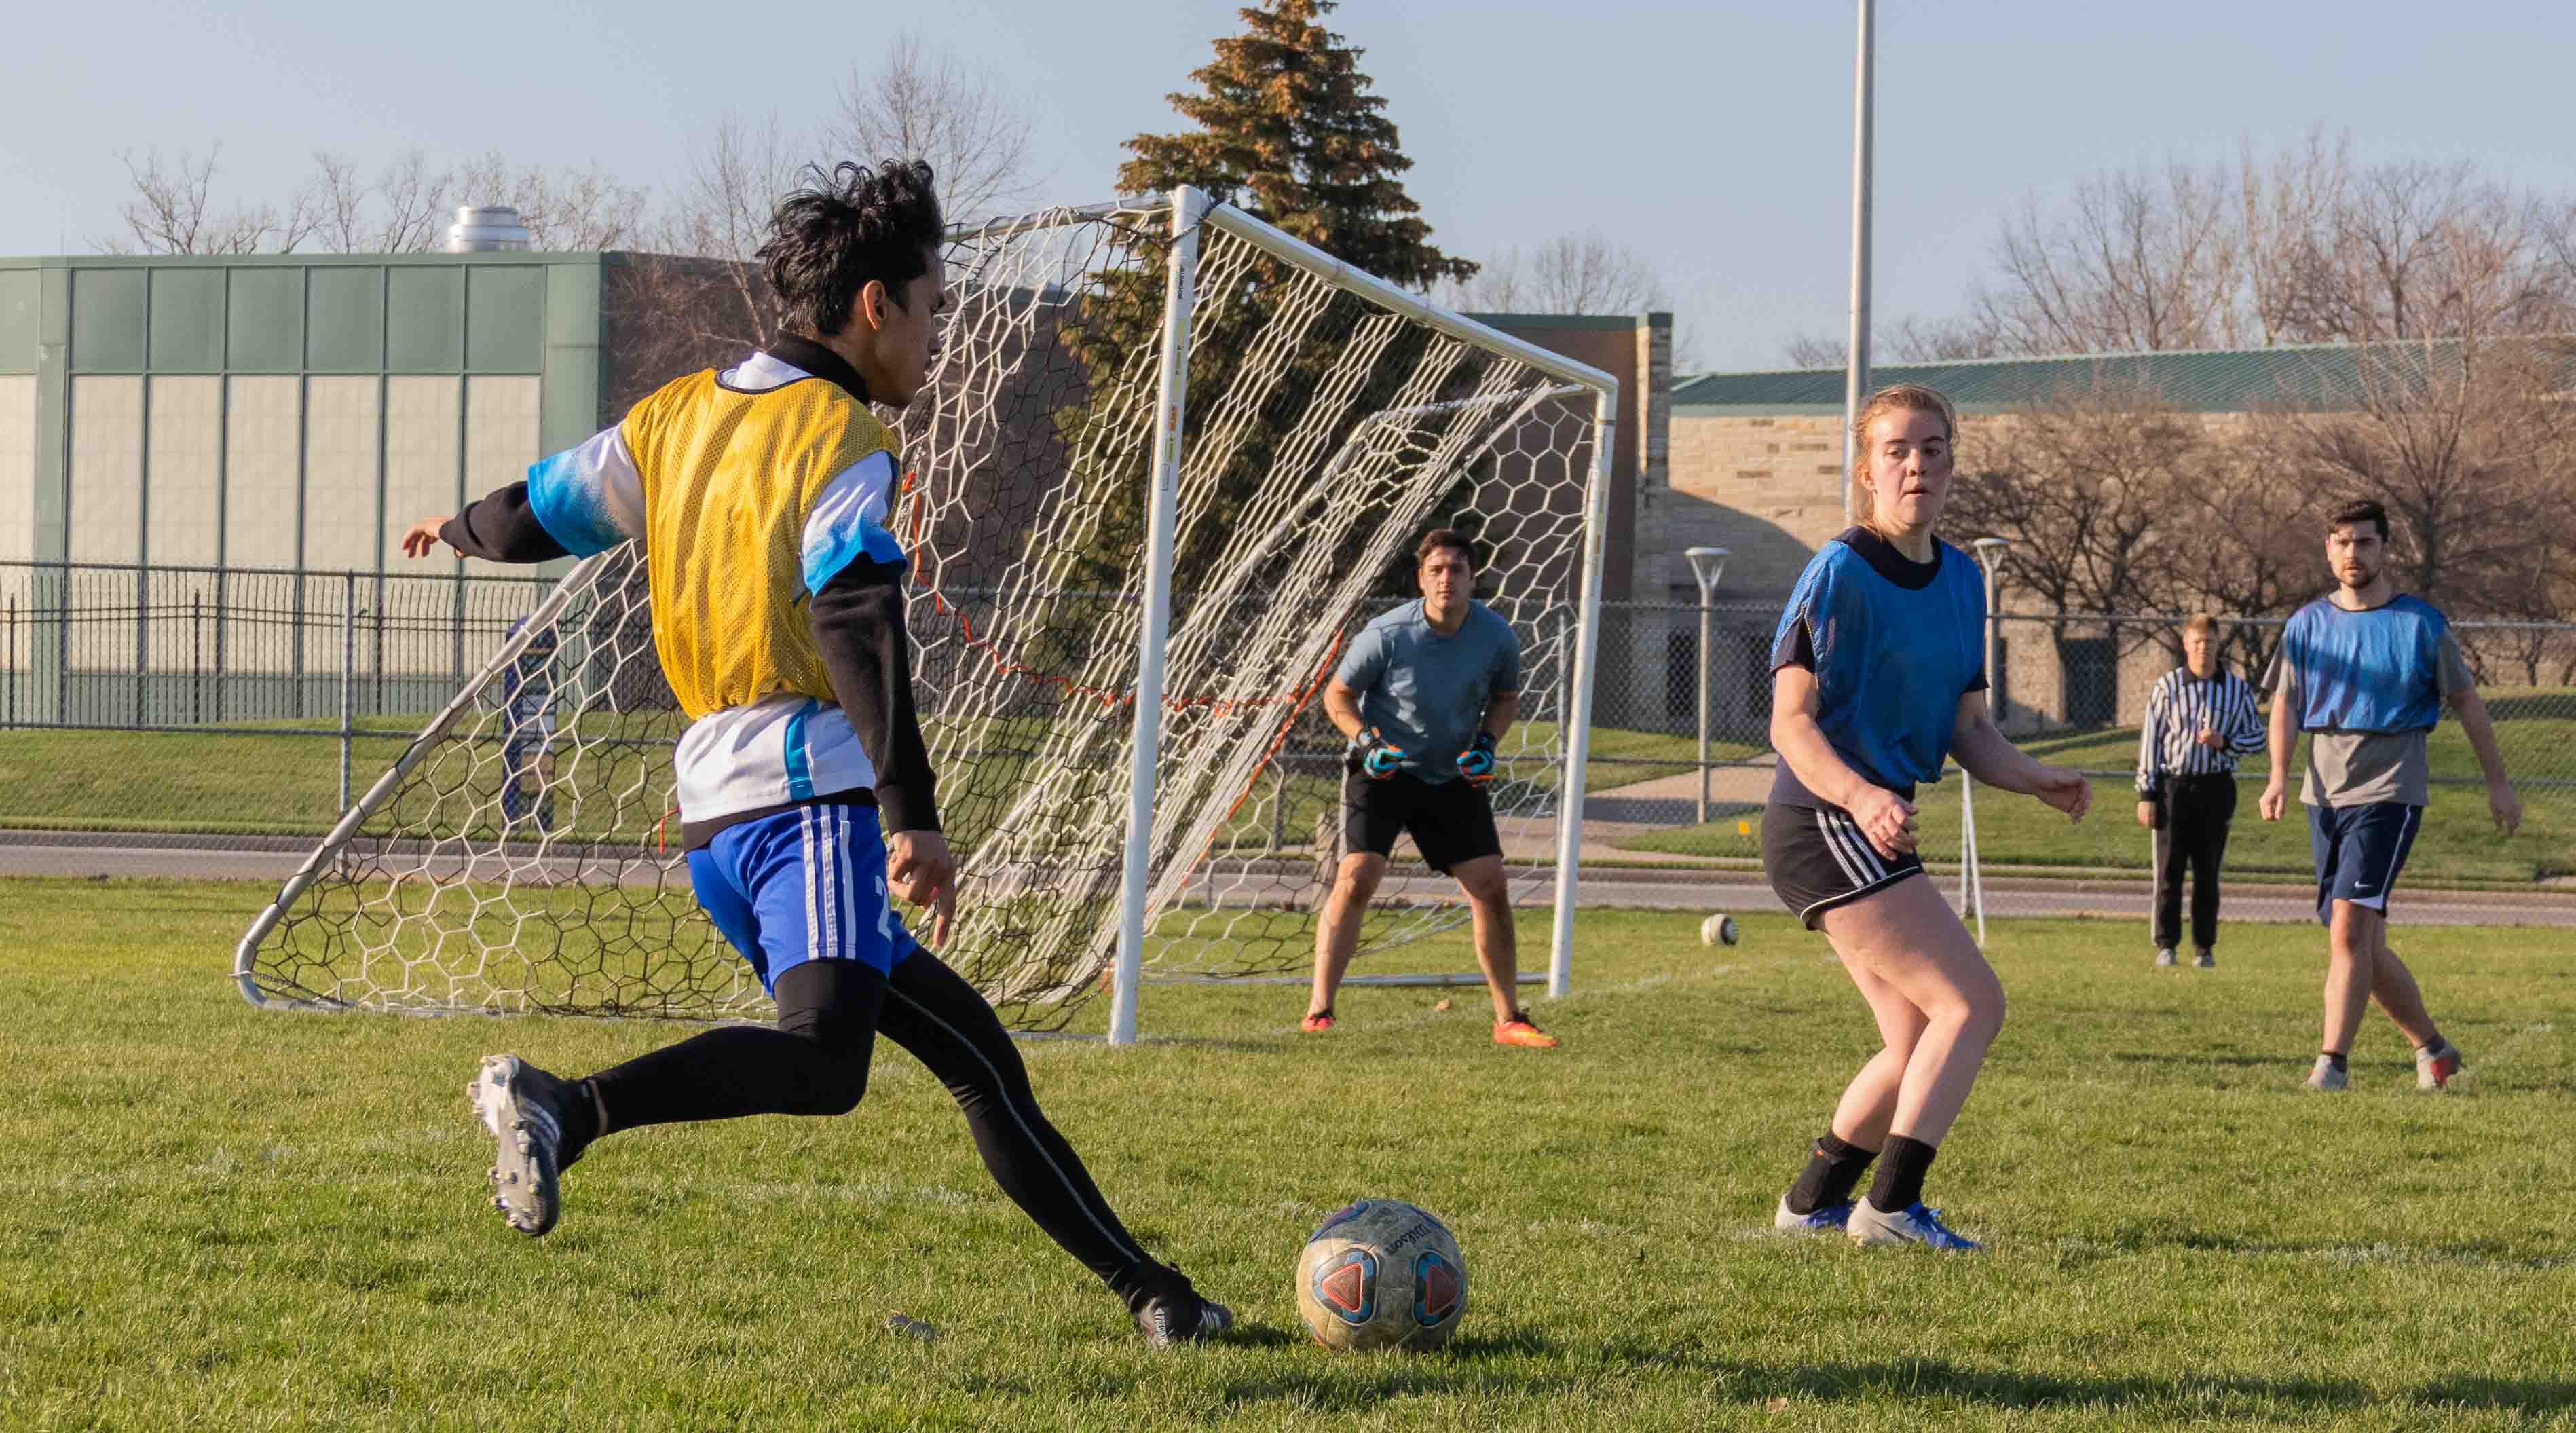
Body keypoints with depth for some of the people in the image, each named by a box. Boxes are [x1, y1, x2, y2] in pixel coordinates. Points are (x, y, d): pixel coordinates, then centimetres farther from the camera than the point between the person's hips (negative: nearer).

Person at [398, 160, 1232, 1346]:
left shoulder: (679, 411, 18)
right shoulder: (842, 438, -5)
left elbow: (545, 514, 27)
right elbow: (857, 622, -19)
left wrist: (460, 530, 50)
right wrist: (912, 813, -26)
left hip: (712, 808, 9)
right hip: (809, 794, -9)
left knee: (975, 1053, 14)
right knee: (820, 1064, -29)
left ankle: (1144, 1289, 16)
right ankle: (563, 1109, -41)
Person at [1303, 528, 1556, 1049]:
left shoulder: (1497, 636, -9)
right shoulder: (1387, 635, -18)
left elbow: (1506, 698, 10)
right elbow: (1337, 694, -5)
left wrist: (1487, 742, -9)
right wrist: (1367, 742, -21)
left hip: (1453, 777, 3)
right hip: (1384, 772, -3)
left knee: (1491, 888, -2)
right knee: (1356, 878, -19)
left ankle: (1509, 1020, 10)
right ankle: (1319, 1012, -14)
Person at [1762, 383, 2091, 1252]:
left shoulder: (1960, 580, 13)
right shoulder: (1839, 575, -12)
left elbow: (1967, 729, 16)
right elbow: (1791, 722, -16)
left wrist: (2038, 781, -2)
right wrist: (1860, 796, -33)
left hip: (1873, 833, 9)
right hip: (1823, 824, -9)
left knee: (1920, 1045, 11)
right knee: (1972, 1002, -16)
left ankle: (1813, 1201, 22)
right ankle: (1890, 1204, -17)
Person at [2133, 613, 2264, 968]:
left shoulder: (2237, 689, 6)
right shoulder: (2167, 687, 1)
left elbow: (2258, 738, 11)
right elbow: (2150, 740, 2)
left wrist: (2225, 742, -10)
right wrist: (2146, 795, -3)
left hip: (2215, 787, 1)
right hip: (2172, 785, -1)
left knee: (2207, 873, 4)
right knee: (2169, 871, -1)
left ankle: (2204, 948, 12)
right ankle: (2166, 946, 7)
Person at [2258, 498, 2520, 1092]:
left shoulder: (2421, 623, -1)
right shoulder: (2307, 624, 9)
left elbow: (2466, 700, 6)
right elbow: (2285, 703, 11)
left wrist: (2498, 781, 8)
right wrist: (2279, 775, -4)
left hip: (2389, 791, -5)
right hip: (2324, 793, 5)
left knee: (2349, 927, -19)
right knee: (2364, 945, 9)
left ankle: (2333, 1063, -19)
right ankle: (2433, 1049, 25)